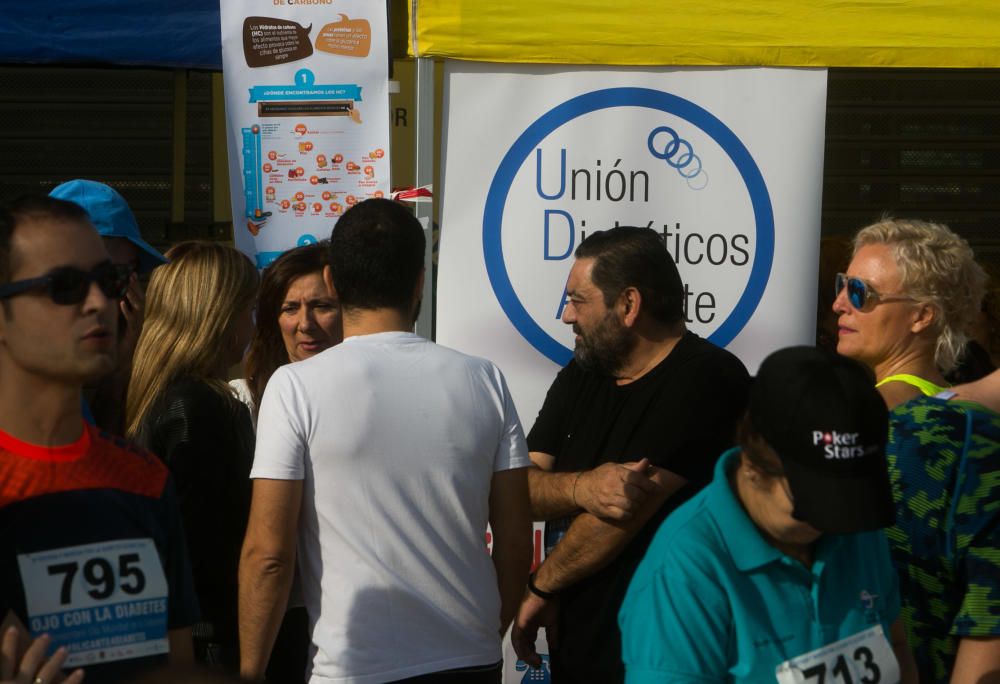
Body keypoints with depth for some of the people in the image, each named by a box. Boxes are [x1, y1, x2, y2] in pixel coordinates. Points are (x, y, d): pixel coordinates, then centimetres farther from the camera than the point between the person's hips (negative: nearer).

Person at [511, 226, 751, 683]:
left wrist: (541, 587, -8)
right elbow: (519, 487, 0)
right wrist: (582, 487, -21)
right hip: (572, 643, 7)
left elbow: (627, 513, -20)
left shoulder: (706, 381, -16)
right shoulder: (581, 375, 8)